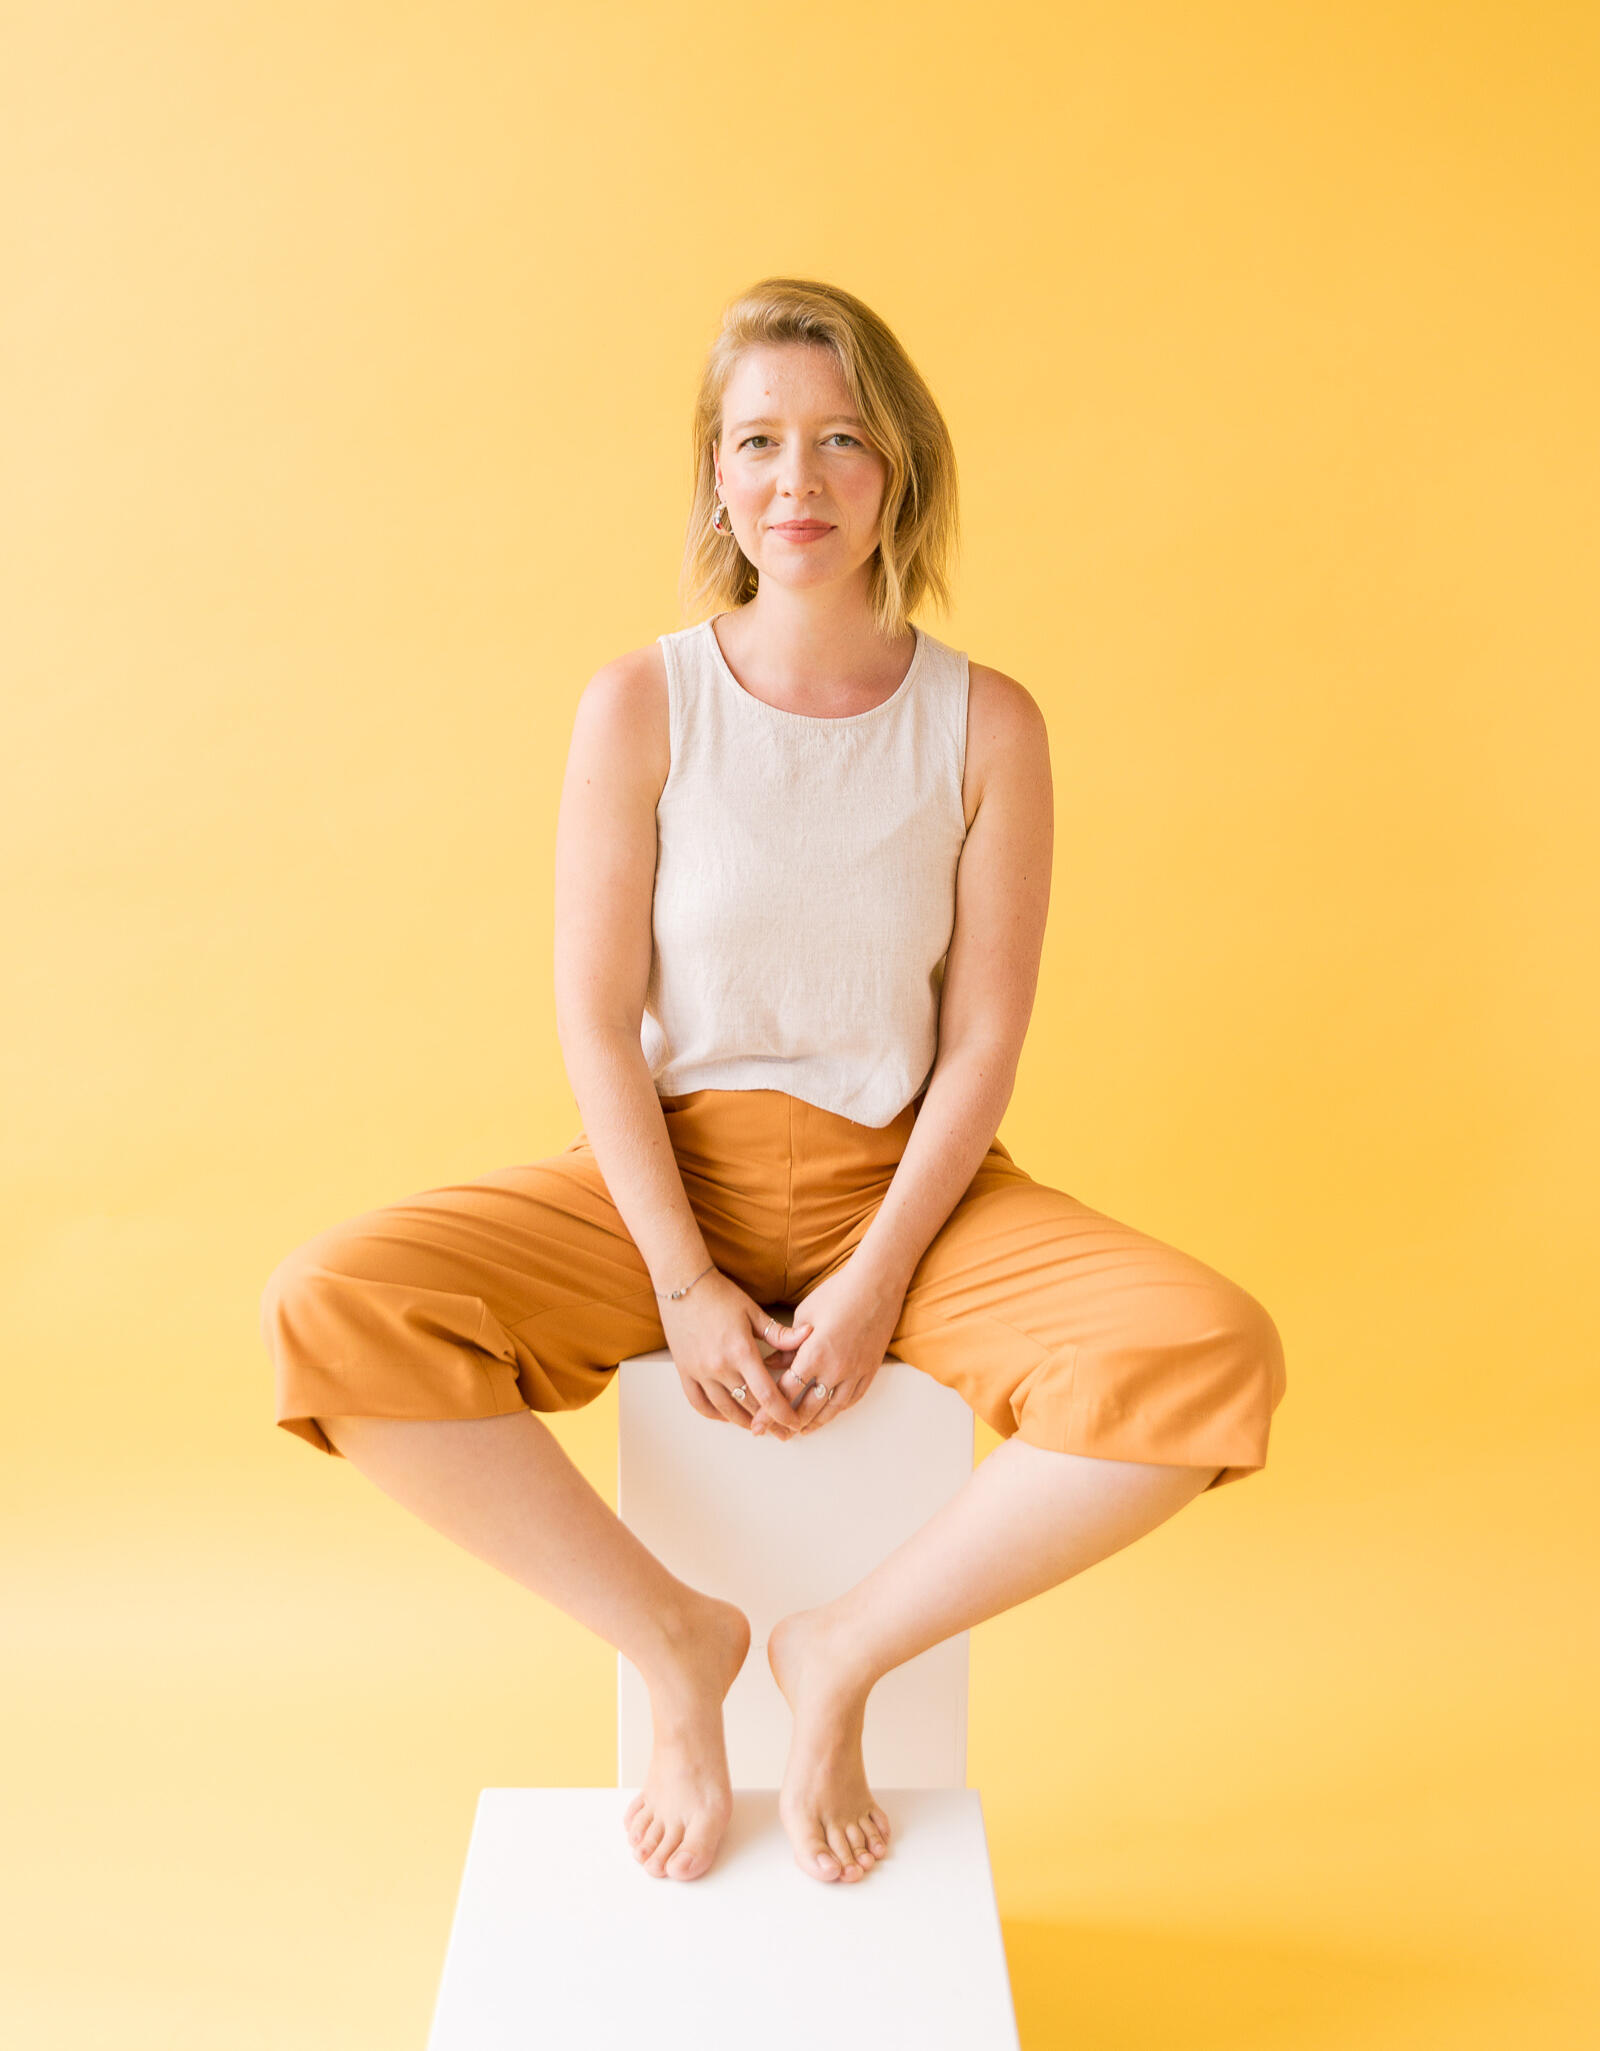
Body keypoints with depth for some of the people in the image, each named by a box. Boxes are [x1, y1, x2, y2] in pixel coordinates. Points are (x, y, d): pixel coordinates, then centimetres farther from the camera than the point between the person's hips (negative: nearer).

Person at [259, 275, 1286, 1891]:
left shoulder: (982, 723, -4)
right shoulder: (642, 703, -5)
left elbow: (983, 1037, -5)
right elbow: (597, 1019, -6)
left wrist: (874, 1287, -15)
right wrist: (684, 1286, -14)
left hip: (904, 1181, 1)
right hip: (669, 1171, 0)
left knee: (1209, 1360, -26)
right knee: (331, 1311, -24)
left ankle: (843, 1651, -5)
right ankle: (672, 1636, -4)